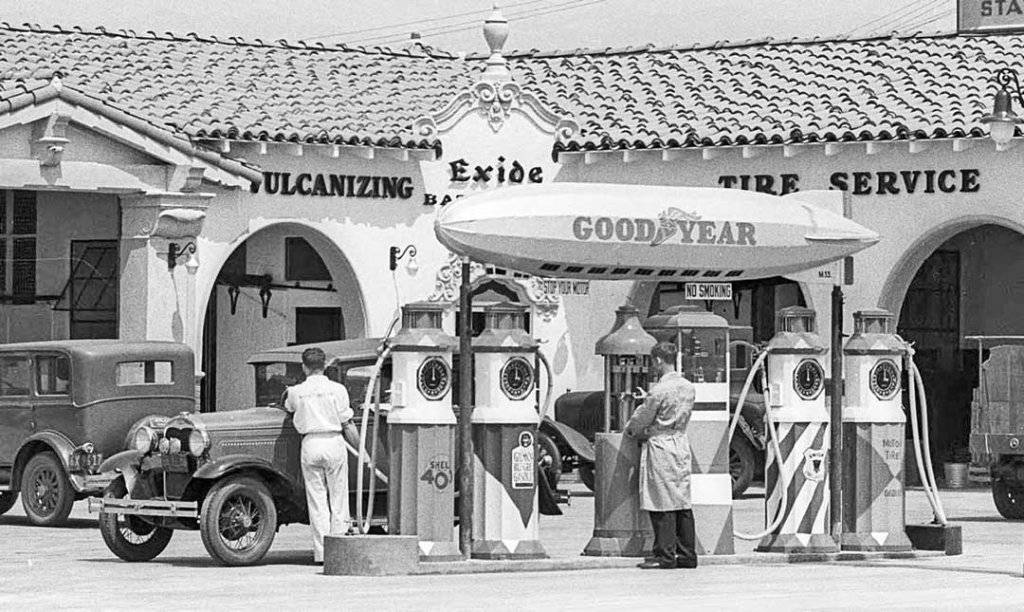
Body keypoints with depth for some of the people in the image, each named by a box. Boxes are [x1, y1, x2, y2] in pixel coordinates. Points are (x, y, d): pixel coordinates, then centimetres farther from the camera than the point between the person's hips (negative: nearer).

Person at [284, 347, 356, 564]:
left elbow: (288, 407, 26)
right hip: (334, 443, -1)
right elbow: (347, 423, 1)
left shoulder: (296, 392, 3)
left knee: (316, 501, 4)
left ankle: (321, 552, 2)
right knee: (338, 501, 5)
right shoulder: (337, 389, -2)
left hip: (310, 445, 1)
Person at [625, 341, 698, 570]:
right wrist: (640, 429, 20)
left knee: (662, 504, -4)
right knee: (682, 503, 10)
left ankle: (665, 555, -4)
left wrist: (630, 429, 15)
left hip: (660, 447, -8)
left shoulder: (659, 390, -15)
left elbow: (641, 420, -8)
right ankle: (687, 554, 11)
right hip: (681, 444, 8)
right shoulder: (688, 387, 8)